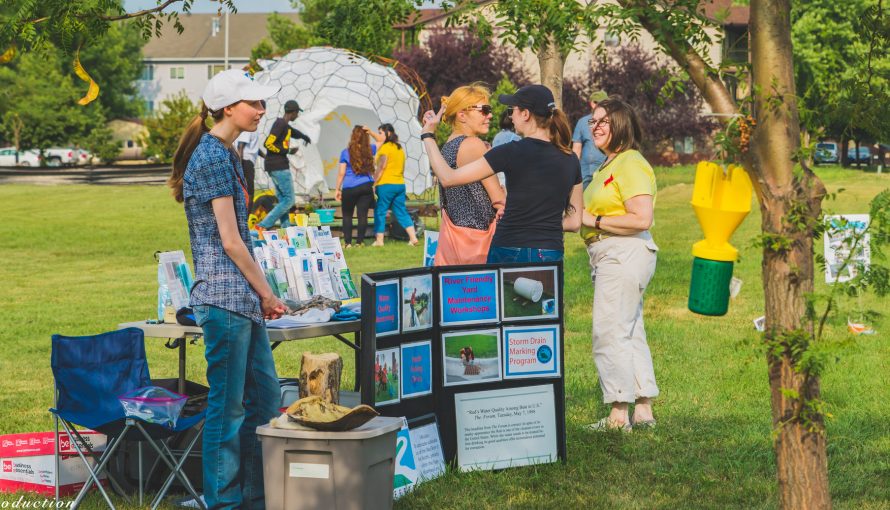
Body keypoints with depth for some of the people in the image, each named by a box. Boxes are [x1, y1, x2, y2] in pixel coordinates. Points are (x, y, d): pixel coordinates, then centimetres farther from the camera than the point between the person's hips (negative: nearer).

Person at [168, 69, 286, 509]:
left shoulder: (224, 154, 17)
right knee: (228, 405, -3)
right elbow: (230, 241, -16)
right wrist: (266, 293, -7)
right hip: (224, 295, -10)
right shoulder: (213, 158, -14)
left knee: (263, 393, 13)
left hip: (242, 297, 10)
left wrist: (260, 296, 17)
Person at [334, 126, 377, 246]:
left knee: (347, 215, 8)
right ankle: (360, 241, 0)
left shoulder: (346, 152, -2)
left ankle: (348, 242, 4)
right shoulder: (369, 150, 3)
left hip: (349, 188, -1)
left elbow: (341, 173, -1)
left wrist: (338, 189, 6)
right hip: (366, 187, 1)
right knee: (363, 214, 1)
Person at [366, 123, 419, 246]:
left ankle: (379, 240, 2)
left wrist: (373, 183, -12)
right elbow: (381, 140, 33)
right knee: (401, 212, 10)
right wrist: (370, 132, 34)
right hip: (400, 184, 7)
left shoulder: (385, 148, -9)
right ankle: (413, 237, 1)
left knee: (380, 212, 2)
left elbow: (381, 168, -14)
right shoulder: (399, 147, 15)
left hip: (386, 184, -7)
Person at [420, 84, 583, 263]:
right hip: (551, 255, 4)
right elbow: (575, 222, 12)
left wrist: (428, 134, 7)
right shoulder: (570, 159, 6)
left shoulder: (513, 152, -8)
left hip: (510, 254, -4)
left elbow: (448, 178, -5)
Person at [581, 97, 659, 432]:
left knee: (609, 333, -10)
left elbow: (641, 219, -21)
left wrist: (594, 220, -16)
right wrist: (578, 218, 10)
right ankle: (643, 410, 16)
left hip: (625, 254, -11)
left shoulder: (631, 163, -12)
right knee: (629, 333, 11)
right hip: (608, 256, 11)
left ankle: (619, 414, -7)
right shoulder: (608, 166, 20)